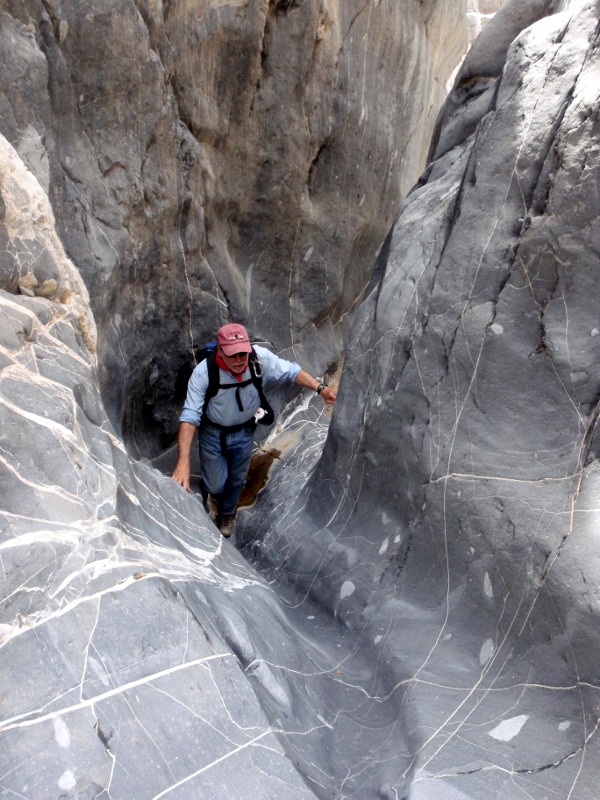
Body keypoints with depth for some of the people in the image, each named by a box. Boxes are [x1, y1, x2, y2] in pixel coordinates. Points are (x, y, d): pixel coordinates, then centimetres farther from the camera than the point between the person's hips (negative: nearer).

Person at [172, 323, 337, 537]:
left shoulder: (261, 358, -27)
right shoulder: (203, 372, -33)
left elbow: (291, 371, -12)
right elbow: (190, 416, -35)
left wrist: (320, 388, -28)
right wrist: (183, 462, -43)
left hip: (244, 432, 3)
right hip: (213, 433, -2)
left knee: (236, 481, 21)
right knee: (216, 484, 6)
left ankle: (226, 514, 54)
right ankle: (208, 491, 47)